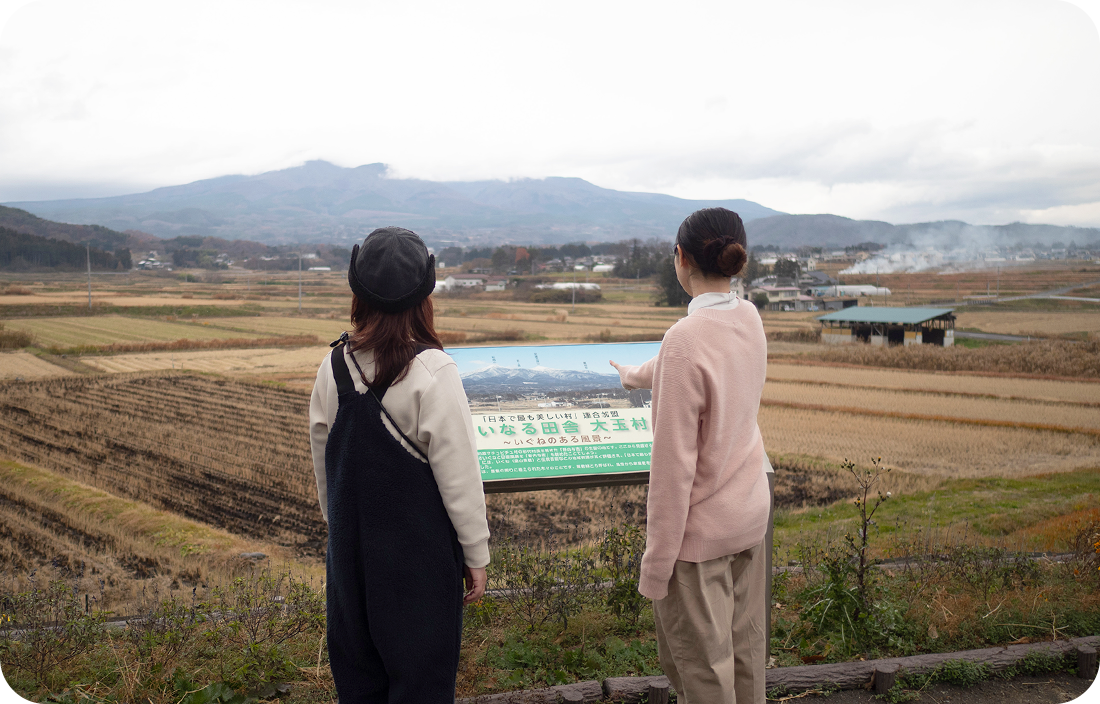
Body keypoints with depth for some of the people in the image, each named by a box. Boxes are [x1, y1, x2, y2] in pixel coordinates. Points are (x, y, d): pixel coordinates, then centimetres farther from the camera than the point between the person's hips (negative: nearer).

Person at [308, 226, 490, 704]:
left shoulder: (334, 368, -4)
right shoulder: (433, 373, -18)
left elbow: (323, 465, 7)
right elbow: (459, 476, -14)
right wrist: (476, 555, -3)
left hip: (351, 552, 5)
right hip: (420, 553, -5)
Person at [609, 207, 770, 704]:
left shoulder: (686, 338, -24)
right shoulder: (749, 319, 1)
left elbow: (674, 463, -23)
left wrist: (656, 562, -15)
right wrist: (637, 375, 43)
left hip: (700, 531, -8)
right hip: (750, 513, 8)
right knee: (745, 653, 20)